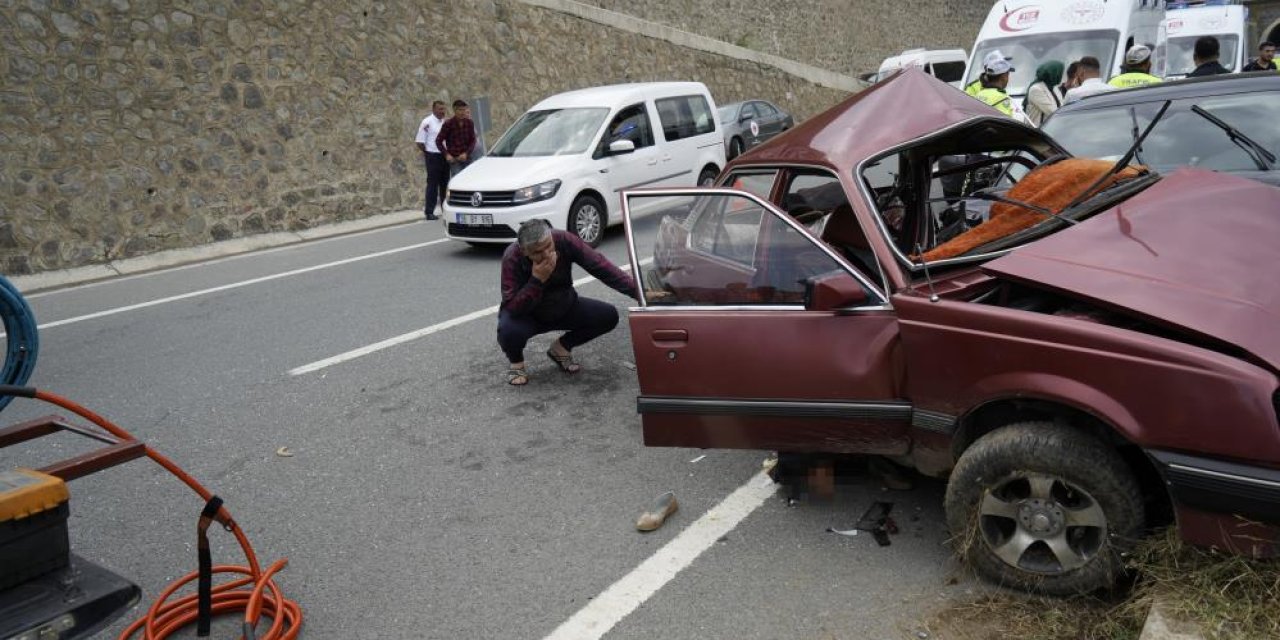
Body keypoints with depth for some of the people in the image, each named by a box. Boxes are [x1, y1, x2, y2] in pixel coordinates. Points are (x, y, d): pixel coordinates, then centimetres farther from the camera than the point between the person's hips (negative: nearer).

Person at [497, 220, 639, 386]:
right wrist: (537, 280, -43)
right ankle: (516, 362, 2)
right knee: (509, 332, -36)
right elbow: (512, 307, -32)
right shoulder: (512, 258, -30)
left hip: (564, 307, 4)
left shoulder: (565, 240, -25)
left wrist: (637, 291, -36)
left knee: (608, 316, -14)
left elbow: (600, 266, -27)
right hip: (526, 314, -3)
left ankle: (561, 348, 10)